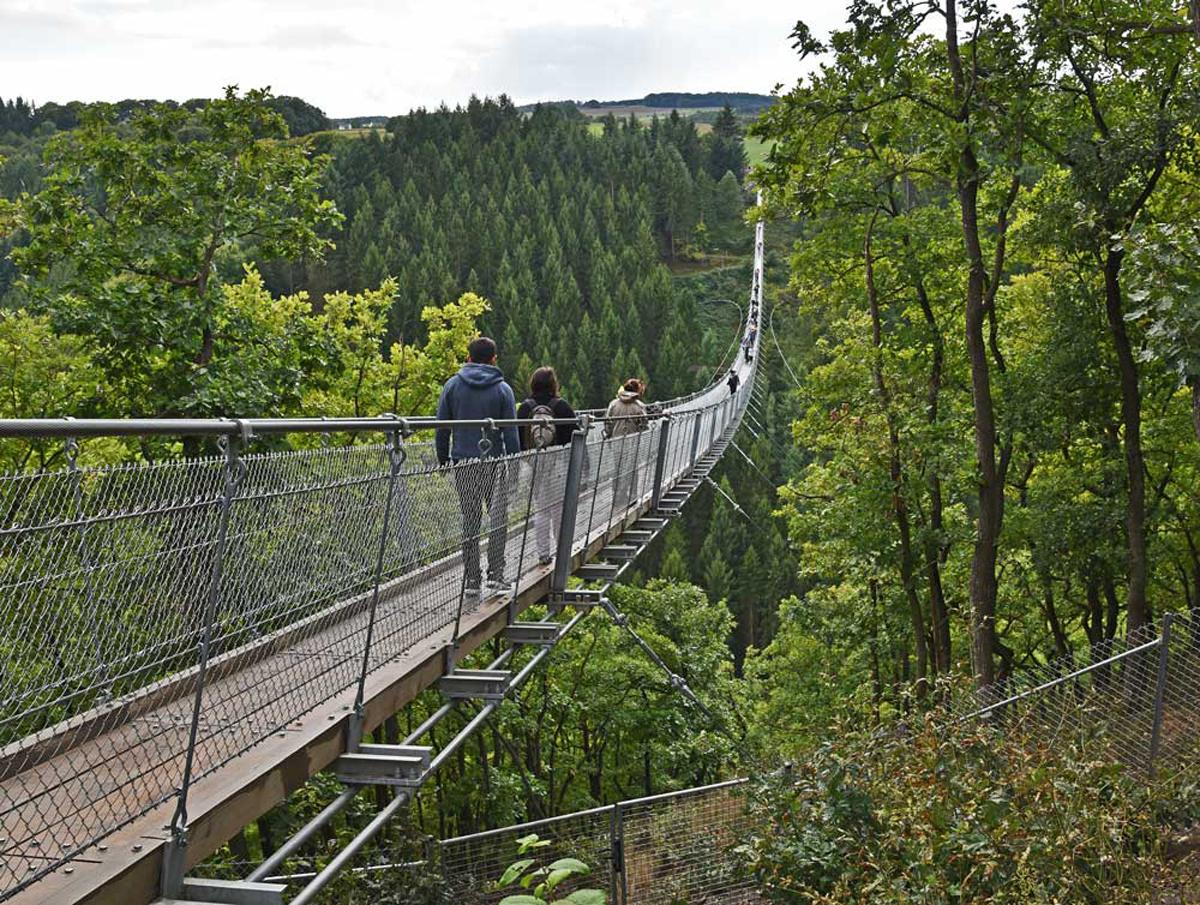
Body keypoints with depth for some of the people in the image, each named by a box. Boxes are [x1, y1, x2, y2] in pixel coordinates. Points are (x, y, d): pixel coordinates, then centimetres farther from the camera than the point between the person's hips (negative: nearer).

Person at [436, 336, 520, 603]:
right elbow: (511, 433, -3)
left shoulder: (452, 386, 3)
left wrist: (444, 461, 10)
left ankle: (472, 581, 7)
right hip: (494, 463, -2)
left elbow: (441, 430, 3)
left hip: (463, 464, 2)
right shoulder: (502, 389, -1)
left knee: (469, 522, 7)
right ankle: (495, 574, 2)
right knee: (498, 519, 9)